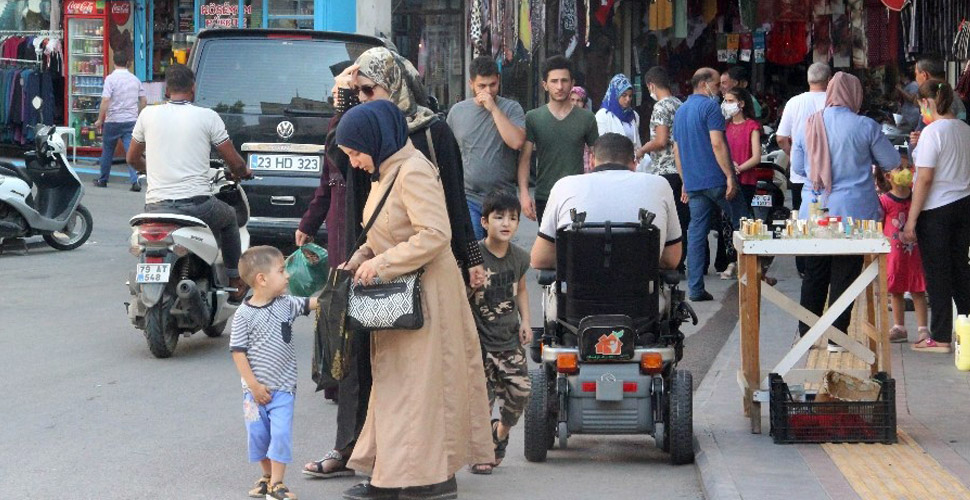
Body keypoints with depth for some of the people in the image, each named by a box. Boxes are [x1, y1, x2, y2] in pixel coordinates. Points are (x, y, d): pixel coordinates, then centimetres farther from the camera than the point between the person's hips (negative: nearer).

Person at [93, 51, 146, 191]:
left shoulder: (111, 78, -9)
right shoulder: (135, 79, 6)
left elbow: (105, 100, -16)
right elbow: (143, 101, 10)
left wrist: (100, 120, -8)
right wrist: (138, 117, 22)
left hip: (113, 121, -3)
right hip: (131, 120, 3)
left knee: (107, 151, 13)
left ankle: (103, 180, 25)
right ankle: (135, 181, -18)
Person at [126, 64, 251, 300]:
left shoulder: (148, 115, 6)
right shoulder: (207, 116, -1)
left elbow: (132, 159, 19)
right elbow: (234, 162, 4)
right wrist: (243, 172, 28)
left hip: (156, 206, 2)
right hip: (197, 205, -2)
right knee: (229, 218, 30)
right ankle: (235, 280, 33)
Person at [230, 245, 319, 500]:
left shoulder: (286, 304, 1)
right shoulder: (244, 315, -11)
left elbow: (312, 303, 7)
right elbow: (238, 352, -11)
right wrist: (254, 385, -13)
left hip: (283, 388, 2)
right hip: (256, 389, -2)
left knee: (281, 434, -9)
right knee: (258, 433, 8)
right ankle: (267, 476, 29)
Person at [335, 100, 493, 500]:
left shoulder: (413, 171, -18)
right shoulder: (384, 171, 12)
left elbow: (435, 234, -25)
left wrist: (380, 264, -20)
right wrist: (359, 260, 5)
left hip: (425, 294, -10)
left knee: (420, 383, -6)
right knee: (393, 382, 10)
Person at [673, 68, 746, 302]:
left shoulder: (680, 111, 17)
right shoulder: (710, 106, -8)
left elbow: (677, 150, 20)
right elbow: (717, 144, -16)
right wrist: (730, 176, -16)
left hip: (693, 183, 7)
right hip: (716, 179, -7)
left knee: (696, 232, 4)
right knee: (741, 225, 7)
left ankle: (695, 288, 0)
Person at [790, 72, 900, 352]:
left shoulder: (810, 125, 1)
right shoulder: (865, 127, -9)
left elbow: (797, 166, 11)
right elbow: (891, 162, 2)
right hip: (853, 211, -3)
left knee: (814, 275, 13)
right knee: (844, 275, 4)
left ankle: (806, 335, 19)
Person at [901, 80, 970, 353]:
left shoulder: (932, 132, -15)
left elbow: (925, 179, -18)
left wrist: (911, 219, -14)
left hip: (937, 210, -7)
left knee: (937, 272, 1)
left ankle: (940, 337, 6)